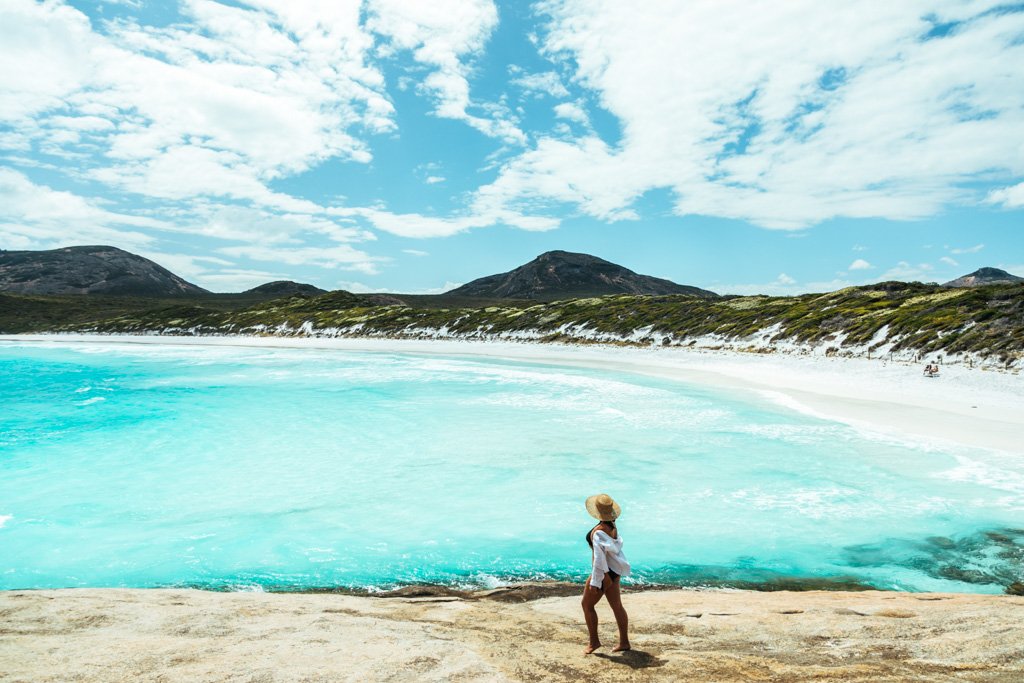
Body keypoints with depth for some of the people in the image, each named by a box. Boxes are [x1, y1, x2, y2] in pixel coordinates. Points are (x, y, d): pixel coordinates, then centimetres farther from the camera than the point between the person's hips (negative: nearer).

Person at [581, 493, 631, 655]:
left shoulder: (598, 532, -26)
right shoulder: (612, 526, 1)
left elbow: (599, 558, -26)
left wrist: (595, 581, -20)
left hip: (604, 572, -9)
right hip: (614, 570, 9)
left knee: (587, 605, 7)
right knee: (617, 606, 15)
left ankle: (594, 641, 15)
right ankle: (624, 642, 24)